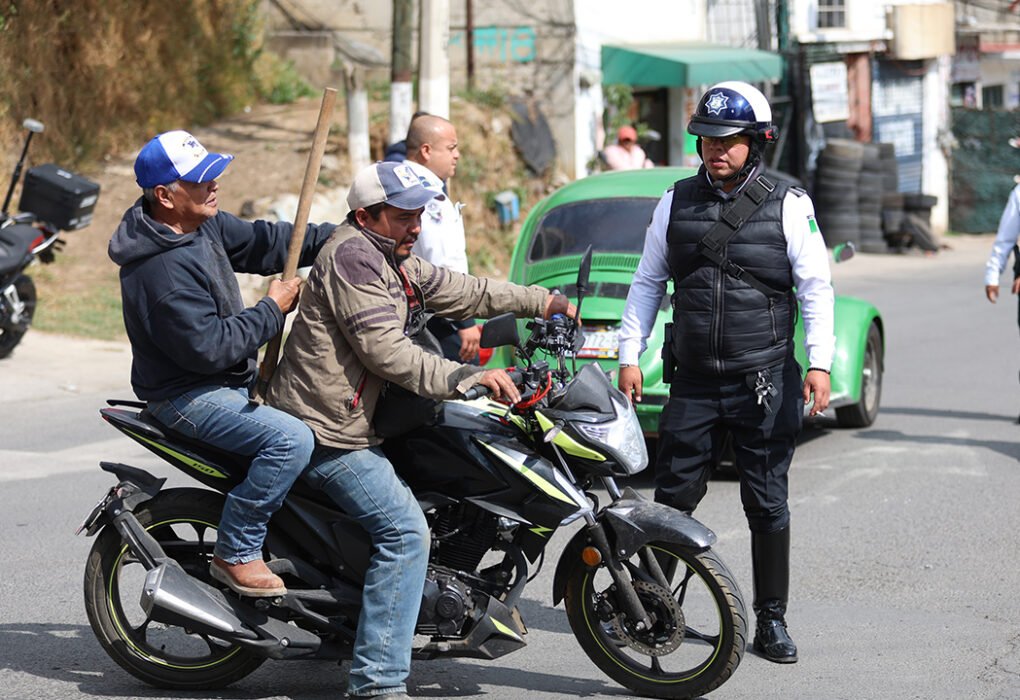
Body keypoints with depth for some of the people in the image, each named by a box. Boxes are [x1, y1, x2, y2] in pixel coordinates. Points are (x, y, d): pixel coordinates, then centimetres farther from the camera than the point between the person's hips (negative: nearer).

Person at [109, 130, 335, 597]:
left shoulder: (203, 223, 3)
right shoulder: (162, 268, -27)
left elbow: (260, 241, 13)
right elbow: (209, 347, -28)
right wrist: (272, 310, -18)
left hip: (230, 380, 11)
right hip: (188, 396, -11)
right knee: (292, 439, -27)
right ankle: (236, 554, -14)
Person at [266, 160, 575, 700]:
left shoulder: (391, 260, 14)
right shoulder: (352, 256, -18)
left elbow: (457, 291, 22)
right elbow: (386, 351, -24)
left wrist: (539, 301, 21)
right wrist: (468, 378, -26)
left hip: (352, 421, 11)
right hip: (326, 430, -11)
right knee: (405, 531, -18)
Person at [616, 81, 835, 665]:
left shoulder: (788, 206, -1)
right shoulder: (678, 203, 7)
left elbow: (816, 287, -2)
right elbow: (648, 282, 14)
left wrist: (820, 363, -12)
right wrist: (630, 355, 8)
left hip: (766, 384, -2)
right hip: (693, 383, 2)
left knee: (768, 506, 4)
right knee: (672, 497, 4)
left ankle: (772, 622, 13)